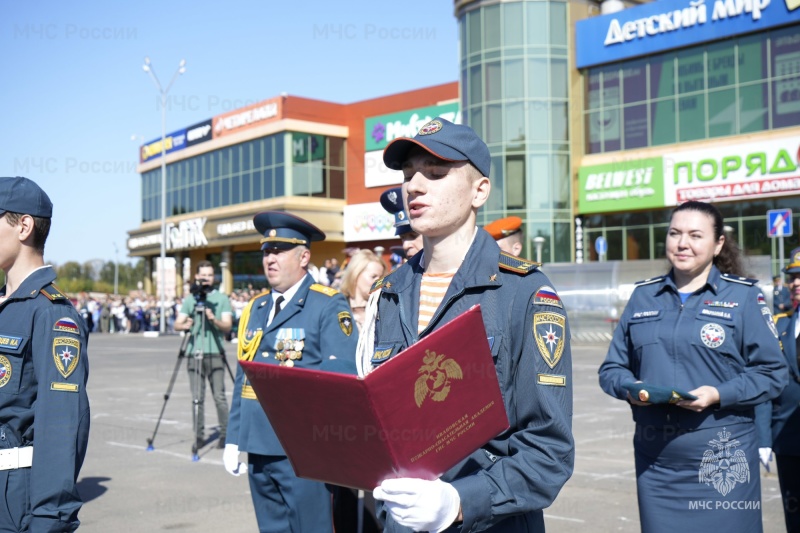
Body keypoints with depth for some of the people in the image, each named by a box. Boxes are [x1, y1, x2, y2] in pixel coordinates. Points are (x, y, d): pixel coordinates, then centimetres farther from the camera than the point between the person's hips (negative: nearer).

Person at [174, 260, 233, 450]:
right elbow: (177, 324, 4)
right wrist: (185, 325, -18)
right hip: (194, 353, 2)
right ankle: (199, 436, 10)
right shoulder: (189, 299, 12)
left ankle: (225, 434, 4)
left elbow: (227, 326, -3)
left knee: (219, 396, -4)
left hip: (215, 353, -2)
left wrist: (214, 319, -23)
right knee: (197, 398, 3)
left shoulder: (222, 299, 5)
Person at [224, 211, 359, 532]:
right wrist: (233, 439, 13)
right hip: (259, 447, 7)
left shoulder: (329, 305, -6)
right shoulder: (255, 307, 15)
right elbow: (242, 378, 16)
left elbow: (343, 372, -16)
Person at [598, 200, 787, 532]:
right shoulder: (643, 296, 12)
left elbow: (771, 372, -2)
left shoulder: (743, 296, 1)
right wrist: (630, 388, -10)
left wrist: (719, 394, -17)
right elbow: (611, 367, 12)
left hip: (722, 459, -3)